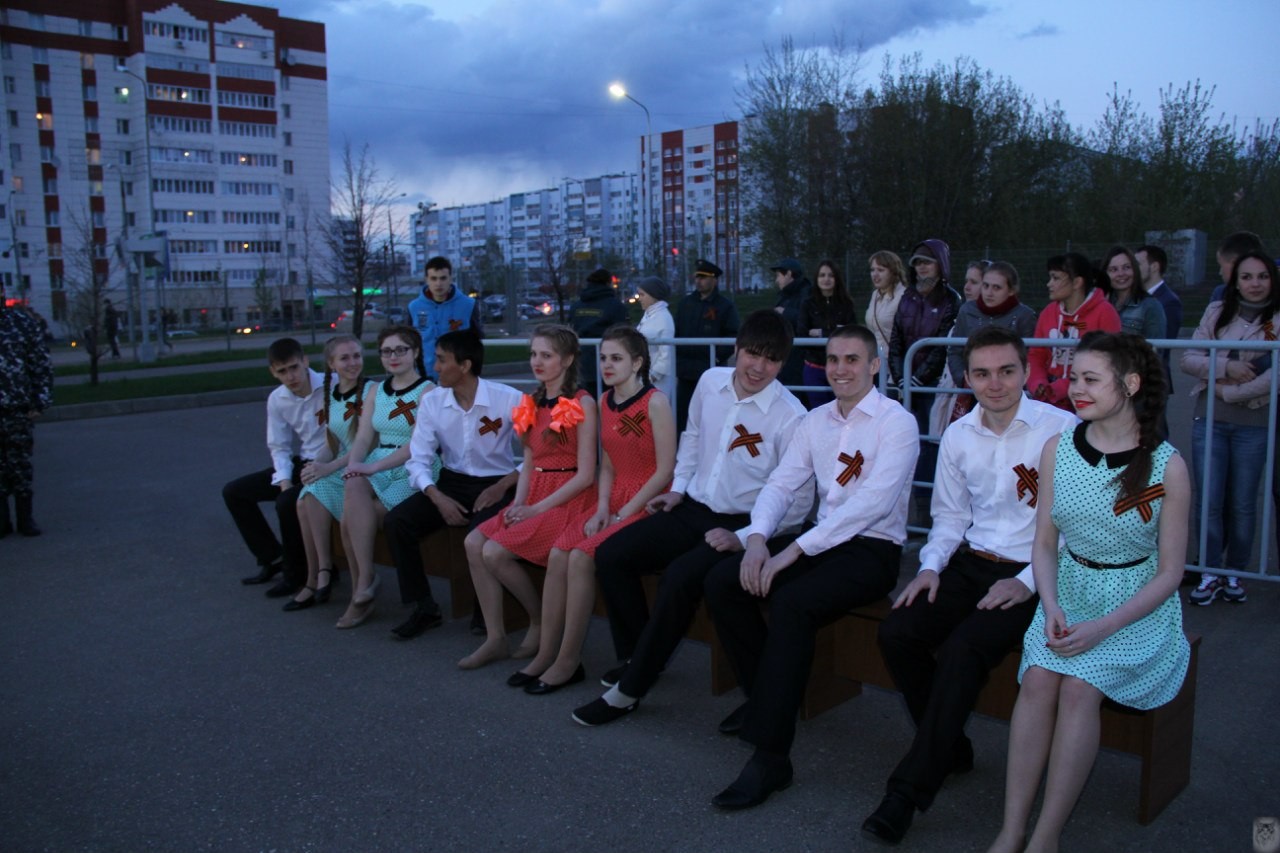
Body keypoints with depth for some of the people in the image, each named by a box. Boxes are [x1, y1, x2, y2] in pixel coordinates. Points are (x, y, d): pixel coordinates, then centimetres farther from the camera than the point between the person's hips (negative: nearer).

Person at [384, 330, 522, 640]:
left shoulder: (509, 399, -12)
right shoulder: (431, 401, -1)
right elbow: (418, 460, -2)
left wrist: (502, 486, -22)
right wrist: (437, 498, -18)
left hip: (496, 485, -4)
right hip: (451, 483, 5)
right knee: (396, 521, -16)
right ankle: (423, 607, -1)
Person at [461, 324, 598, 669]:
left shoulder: (582, 404, -9)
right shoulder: (532, 403, 12)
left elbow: (585, 475, -14)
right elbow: (529, 463, 14)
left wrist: (536, 509, -15)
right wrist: (518, 503, -4)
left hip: (568, 499, -7)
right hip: (535, 495, 7)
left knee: (495, 552, -20)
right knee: (474, 542, -14)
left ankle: (541, 622, 3)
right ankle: (496, 638, -5)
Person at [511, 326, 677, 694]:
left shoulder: (655, 403, -11)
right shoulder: (605, 403, 11)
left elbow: (665, 470, -14)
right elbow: (607, 465, 13)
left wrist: (623, 514, -14)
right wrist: (602, 508, -3)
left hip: (646, 504, -7)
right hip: (613, 501, 7)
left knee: (581, 557, -24)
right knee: (558, 553, -15)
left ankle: (568, 661, -12)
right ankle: (547, 654, -6)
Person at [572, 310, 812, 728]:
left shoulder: (790, 417, -16)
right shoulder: (710, 382, 1)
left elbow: (799, 498, -11)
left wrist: (746, 538, -18)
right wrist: (678, 488, 11)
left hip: (741, 526, -6)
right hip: (692, 508, 7)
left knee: (680, 578, -30)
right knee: (610, 555, -5)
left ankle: (629, 690, -11)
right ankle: (636, 657, 15)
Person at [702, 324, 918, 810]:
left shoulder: (896, 422, -8)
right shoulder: (815, 422, 12)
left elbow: (873, 501, -20)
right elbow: (781, 484, 9)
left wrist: (795, 550, -24)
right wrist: (757, 537, -13)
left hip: (872, 549, -7)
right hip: (821, 540, 7)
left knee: (791, 604, -32)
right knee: (721, 581, -12)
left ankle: (770, 755, -24)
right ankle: (765, 696, 3)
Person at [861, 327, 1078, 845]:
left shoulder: (1061, 429, -10)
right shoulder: (958, 435, 8)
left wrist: (1028, 583, -17)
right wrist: (932, 566, 0)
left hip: (1033, 574, -5)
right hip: (971, 563, 5)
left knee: (963, 649, -29)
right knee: (896, 633, -17)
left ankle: (909, 790, -16)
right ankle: (951, 748, 6)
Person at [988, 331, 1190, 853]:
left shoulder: (1167, 466, -10)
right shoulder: (1058, 450, 1)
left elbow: (1170, 573, -6)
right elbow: (1043, 543, 6)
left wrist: (1102, 627, -18)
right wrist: (1052, 607, -12)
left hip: (1138, 607, -3)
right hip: (1069, 594, 3)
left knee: (1079, 686, -27)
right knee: (1039, 677, -24)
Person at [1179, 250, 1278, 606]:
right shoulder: (1217, 312, 6)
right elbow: (1188, 358, 1)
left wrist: (1230, 393, -12)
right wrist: (1226, 367, -14)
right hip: (1209, 420, 1)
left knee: (1242, 504, 7)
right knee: (1209, 501, 1)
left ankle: (1235, 573, 22)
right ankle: (1210, 573, 13)